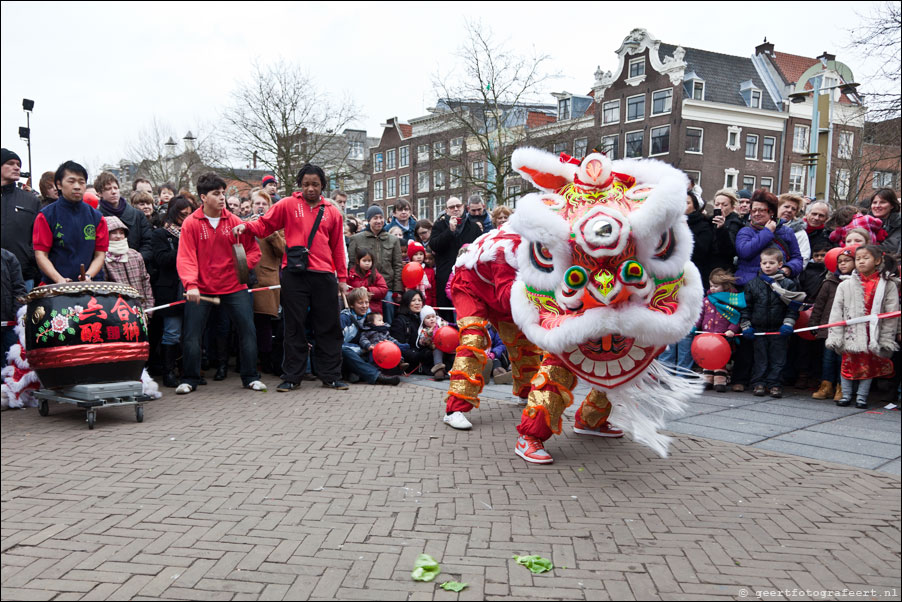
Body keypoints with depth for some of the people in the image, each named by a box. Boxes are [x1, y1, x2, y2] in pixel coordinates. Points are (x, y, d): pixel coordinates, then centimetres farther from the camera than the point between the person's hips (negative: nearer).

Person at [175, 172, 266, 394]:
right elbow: (186, 257, -11)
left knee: (248, 330, 1)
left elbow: (253, 249, 8)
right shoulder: (191, 223, -5)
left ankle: (250, 377, 14)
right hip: (201, 289, -2)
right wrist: (191, 284, -25)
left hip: (234, 286, 2)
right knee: (192, 335, 2)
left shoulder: (234, 221, 2)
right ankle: (190, 380, 17)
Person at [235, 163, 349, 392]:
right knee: (294, 327, 3)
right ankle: (292, 377, 11)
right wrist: (246, 226, -13)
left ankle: (331, 376, 15)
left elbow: (338, 247, 14)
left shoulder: (332, 212, 13)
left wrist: (342, 278, 12)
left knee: (328, 327, 6)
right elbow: (264, 225, 8)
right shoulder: (288, 205, 7)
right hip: (294, 274, -2)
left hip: (324, 276, 2)